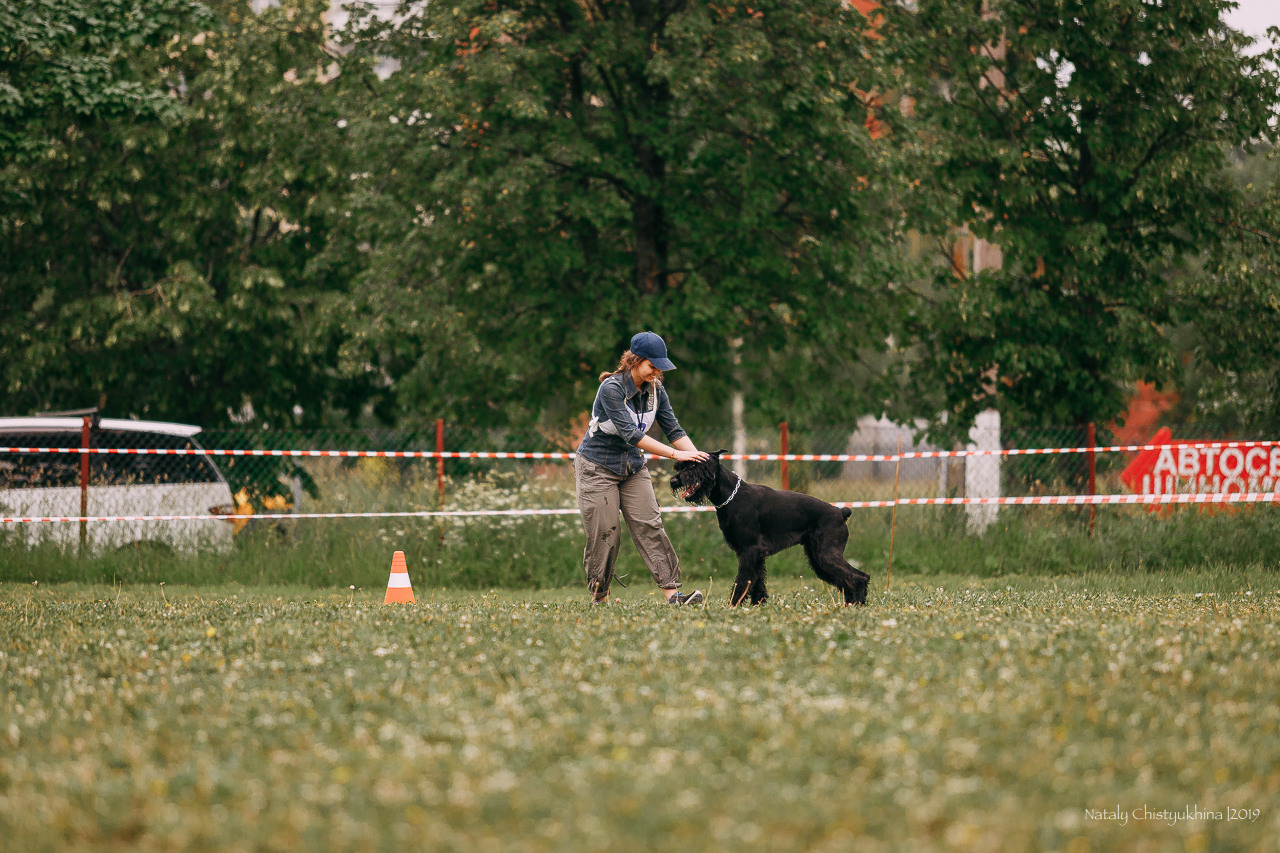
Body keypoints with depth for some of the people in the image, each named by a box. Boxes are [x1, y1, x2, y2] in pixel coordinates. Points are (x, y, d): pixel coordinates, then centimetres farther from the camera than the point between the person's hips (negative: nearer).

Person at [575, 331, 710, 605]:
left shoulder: (655, 389, -3)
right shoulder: (612, 389, -24)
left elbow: (673, 429, -2)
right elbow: (631, 434, -30)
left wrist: (696, 457, -18)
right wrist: (675, 454, -34)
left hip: (632, 467, 6)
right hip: (597, 467, -5)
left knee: (650, 526, -7)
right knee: (604, 534, -4)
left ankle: (672, 593, -15)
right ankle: (599, 599, 10)